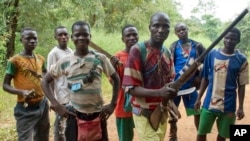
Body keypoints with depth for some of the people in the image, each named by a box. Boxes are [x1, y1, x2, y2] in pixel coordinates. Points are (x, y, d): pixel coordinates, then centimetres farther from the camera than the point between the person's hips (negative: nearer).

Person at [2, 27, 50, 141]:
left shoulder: (41, 59, 6)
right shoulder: (15, 60, -10)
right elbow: (5, 85, -10)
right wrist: (22, 92, -26)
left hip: (42, 104, 6)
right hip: (26, 108, -6)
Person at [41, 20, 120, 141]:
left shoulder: (100, 58, -2)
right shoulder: (65, 62, -3)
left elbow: (116, 79, 8)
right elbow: (45, 81, 4)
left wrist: (113, 104, 1)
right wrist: (56, 105, -6)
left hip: (98, 116, 1)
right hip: (75, 117, 0)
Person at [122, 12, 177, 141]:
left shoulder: (168, 53, 6)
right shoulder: (137, 50, -17)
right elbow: (131, 88, -19)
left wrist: (172, 89, -9)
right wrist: (159, 93, -32)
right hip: (145, 114, -7)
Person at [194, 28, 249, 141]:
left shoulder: (241, 59, -4)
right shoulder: (212, 54, -1)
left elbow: (241, 85, 0)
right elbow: (205, 78, 5)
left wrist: (241, 107, -1)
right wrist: (199, 98, 4)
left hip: (229, 105, -1)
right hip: (209, 103, 1)